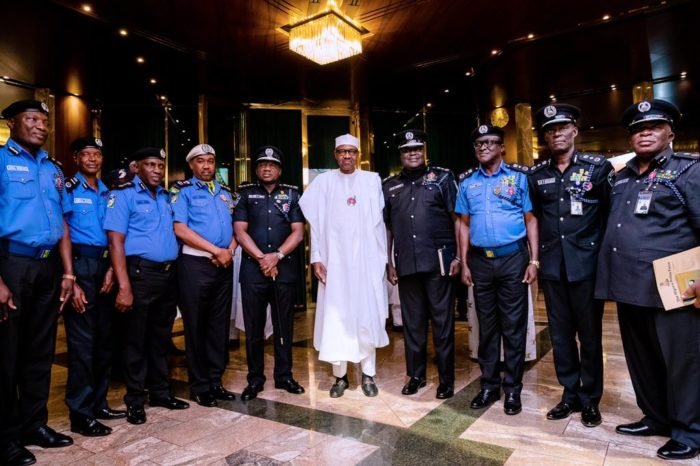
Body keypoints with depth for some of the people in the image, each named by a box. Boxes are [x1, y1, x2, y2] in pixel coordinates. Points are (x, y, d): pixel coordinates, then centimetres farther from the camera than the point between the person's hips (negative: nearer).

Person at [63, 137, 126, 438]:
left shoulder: (108, 193, 15)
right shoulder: (68, 190, -3)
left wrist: (111, 269, 2)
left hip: (104, 265, 6)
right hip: (79, 264, -6)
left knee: (104, 338, 11)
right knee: (82, 341, -3)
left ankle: (98, 402, 24)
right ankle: (80, 413, 8)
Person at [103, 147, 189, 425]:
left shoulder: (166, 197, 15)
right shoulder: (124, 194, -4)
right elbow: (116, 241, -11)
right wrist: (124, 286, -19)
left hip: (169, 274, 6)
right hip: (141, 273, -6)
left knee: (161, 337, 15)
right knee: (137, 338, 5)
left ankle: (160, 392, 27)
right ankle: (135, 400, 19)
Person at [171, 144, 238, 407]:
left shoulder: (225, 192, 16)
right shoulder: (182, 190, -1)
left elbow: (236, 226, 15)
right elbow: (179, 228, -13)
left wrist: (230, 250, -5)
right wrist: (216, 250, -15)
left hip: (224, 265, 5)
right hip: (195, 264, -5)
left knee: (219, 324, 10)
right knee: (196, 326, 4)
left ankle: (215, 381, 23)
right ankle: (199, 386, 16)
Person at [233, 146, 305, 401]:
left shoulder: (291, 195, 9)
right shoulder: (246, 194, 8)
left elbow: (298, 233, 1)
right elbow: (240, 232, 0)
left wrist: (277, 256, -12)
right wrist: (262, 258, -10)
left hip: (285, 269, 1)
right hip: (253, 269, 0)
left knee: (284, 325, 7)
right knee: (253, 327, 5)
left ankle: (284, 375, 20)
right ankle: (255, 379, 18)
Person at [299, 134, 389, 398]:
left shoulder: (372, 180, 5)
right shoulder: (324, 181, 6)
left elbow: (380, 221, 4)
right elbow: (316, 223, 5)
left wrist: (383, 258, -1)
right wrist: (316, 258, -2)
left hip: (367, 261, 0)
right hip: (334, 261, 0)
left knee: (367, 317, 5)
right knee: (335, 319, 3)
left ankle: (368, 375, 17)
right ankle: (340, 375, 16)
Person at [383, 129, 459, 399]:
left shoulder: (442, 178, 4)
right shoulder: (389, 186, 11)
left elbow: (457, 219, 0)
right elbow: (386, 227, 13)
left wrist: (458, 257, -6)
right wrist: (388, 263, 9)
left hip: (438, 261, -3)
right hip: (406, 264, 3)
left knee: (442, 322, 5)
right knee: (412, 322, 11)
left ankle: (446, 379, 17)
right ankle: (416, 375, 25)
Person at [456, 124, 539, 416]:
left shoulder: (519, 176, 1)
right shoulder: (467, 182, 10)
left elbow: (531, 219, 0)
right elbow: (464, 224, 10)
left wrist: (534, 260, -7)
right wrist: (464, 263, 5)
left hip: (513, 258, -2)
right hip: (480, 261, 3)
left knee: (513, 326, 4)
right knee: (486, 326, 11)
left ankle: (512, 389, 18)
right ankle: (489, 386, 23)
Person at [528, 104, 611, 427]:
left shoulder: (598, 166, -1)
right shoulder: (536, 175, 6)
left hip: (587, 264, -3)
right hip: (552, 267, 3)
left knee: (590, 335, 8)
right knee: (560, 335, 11)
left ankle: (590, 400, 24)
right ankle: (570, 394, 27)